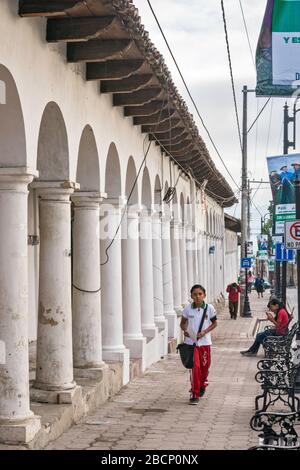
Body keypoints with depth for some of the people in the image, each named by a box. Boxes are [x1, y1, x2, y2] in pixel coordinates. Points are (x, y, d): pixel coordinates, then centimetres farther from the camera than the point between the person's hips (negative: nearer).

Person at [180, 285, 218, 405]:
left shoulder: (209, 308, -4)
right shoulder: (188, 308, -3)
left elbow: (214, 323, 5)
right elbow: (183, 323, 9)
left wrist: (204, 332, -10)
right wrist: (184, 330, -13)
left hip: (204, 342, 1)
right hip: (191, 342, -1)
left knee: (205, 366, 12)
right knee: (195, 367, -10)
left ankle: (202, 385, 42)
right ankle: (194, 394, -3)